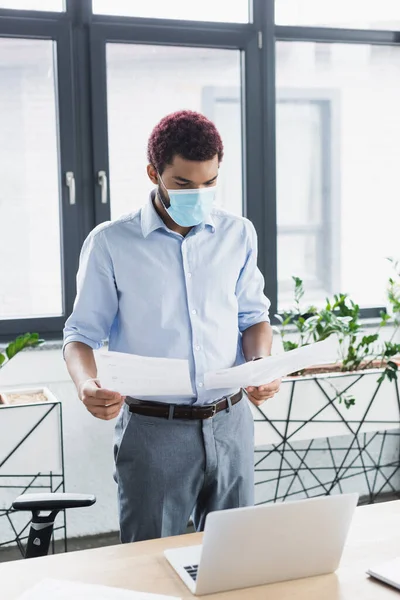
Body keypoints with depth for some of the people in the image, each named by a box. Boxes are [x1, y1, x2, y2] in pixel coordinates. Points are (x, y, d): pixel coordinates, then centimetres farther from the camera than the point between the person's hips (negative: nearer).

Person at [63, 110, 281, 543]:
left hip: (230, 422, 3)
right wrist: (87, 385, -21)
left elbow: (253, 317, 13)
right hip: (153, 430, -3)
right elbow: (82, 334, -1)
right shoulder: (110, 243, -4)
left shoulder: (238, 235, 6)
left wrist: (262, 365, -7)